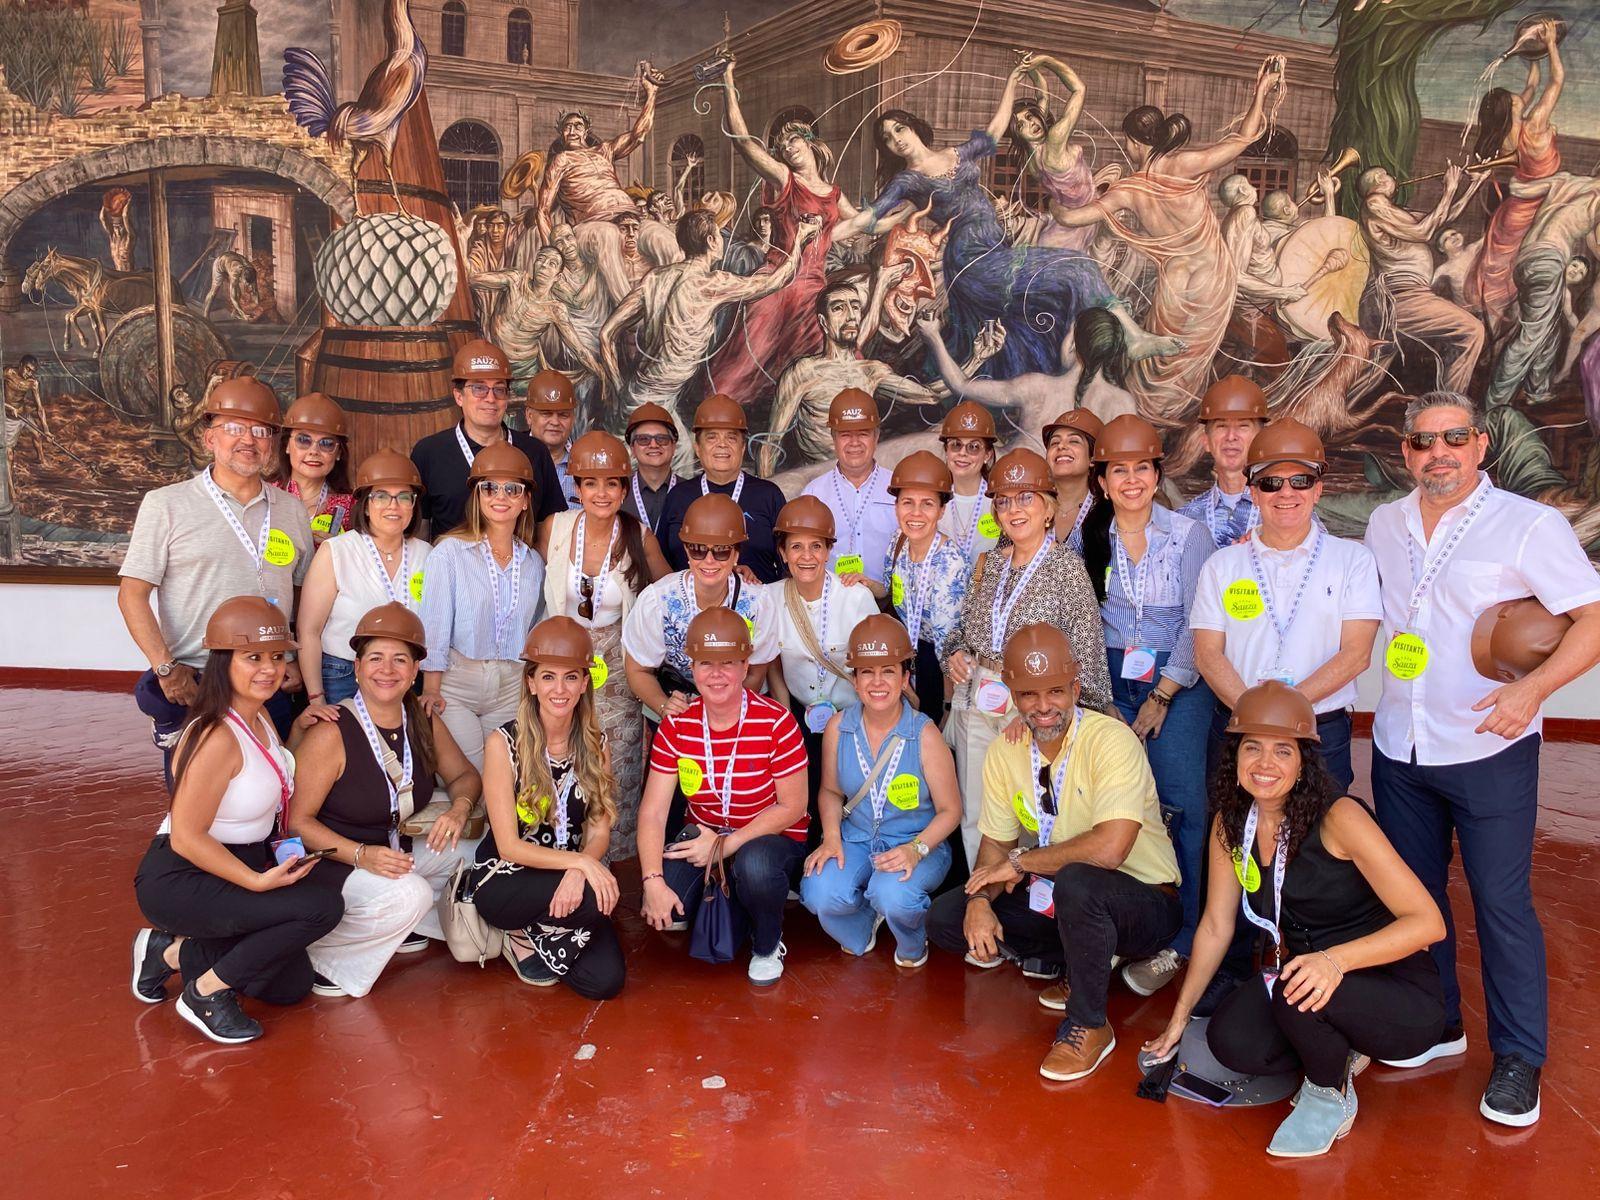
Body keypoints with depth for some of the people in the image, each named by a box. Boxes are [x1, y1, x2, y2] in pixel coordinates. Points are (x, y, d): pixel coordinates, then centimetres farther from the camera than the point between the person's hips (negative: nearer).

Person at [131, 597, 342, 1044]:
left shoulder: (259, 717, 1)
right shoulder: (218, 738, -26)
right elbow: (186, 838, -24)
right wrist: (259, 881, -26)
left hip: (245, 862, 9)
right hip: (180, 880, -9)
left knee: (292, 987, 6)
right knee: (322, 906, -25)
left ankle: (174, 951, 18)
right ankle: (206, 993, -8)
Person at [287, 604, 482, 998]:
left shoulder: (425, 724, -2)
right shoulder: (331, 734, -21)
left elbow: (464, 776, 11)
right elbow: (297, 821, -17)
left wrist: (459, 808, -12)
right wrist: (361, 855, -30)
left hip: (394, 852, 7)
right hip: (330, 862, -7)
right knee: (409, 894, -31)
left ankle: (398, 927, 9)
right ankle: (321, 954, -7)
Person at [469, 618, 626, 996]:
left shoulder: (595, 744, 0)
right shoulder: (505, 743, -12)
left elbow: (599, 829, -3)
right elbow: (509, 846, -14)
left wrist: (577, 873, -25)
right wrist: (580, 861, -26)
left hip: (571, 876, 4)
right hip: (505, 881, -4)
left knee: (606, 980, -15)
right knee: (598, 898, -31)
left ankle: (540, 935, 14)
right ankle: (524, 938, 0)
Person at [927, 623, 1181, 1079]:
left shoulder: (1111, 740, -23)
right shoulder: (1004, 752, -3)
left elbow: (1109, 848, -35)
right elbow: (995, 843, 6)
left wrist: (1018, 862, -23)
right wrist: (981, 899, -15)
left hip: (1142, 901, -6)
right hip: (1052, 899, 7)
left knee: (1075, 882, -38)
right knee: (945, 919, -5)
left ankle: (1089, 1025, -12)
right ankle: (1082, 961, 7)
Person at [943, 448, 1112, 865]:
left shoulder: (1067, 567, -6)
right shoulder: (990, 563, 12)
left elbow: (1086, 650, -10)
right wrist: (956, 653, 3)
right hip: (976, 702, 6)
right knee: (974, 816, 10)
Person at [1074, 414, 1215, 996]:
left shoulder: (1188, 534, -4)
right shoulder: (1089, 537, 5)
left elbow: (1198, 624, -5)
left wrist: (1163, 696, -7)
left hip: (1177, 683, -2)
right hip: (1109, 680, 3)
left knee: (1181, 806, -7)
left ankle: (1176, 941, 4)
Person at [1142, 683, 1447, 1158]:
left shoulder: (1338, 817, -22)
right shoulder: (1230, 824, -4)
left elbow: (1428, 922, -23)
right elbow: (1216, 927, 5)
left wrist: (1336, 960, -38)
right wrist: (1179, 1018, 7)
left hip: (1401, 995, -6)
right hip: (1308, 973, 6)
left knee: (1299, 992, -34)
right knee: (1230, 1040, -19)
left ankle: (1330, 1096, -2)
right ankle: (1340, 1051, 10)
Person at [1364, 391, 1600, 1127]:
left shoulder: (1529, 525, -9)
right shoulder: (1384, 526, 7)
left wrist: (1533, 688, -24)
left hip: (1488, 751, -5)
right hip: (1398, 748, 5)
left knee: (1501, 903, 1)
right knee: (1413, 893, 14)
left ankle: (1518, 1059, 17)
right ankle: (1437, 1026, 31)